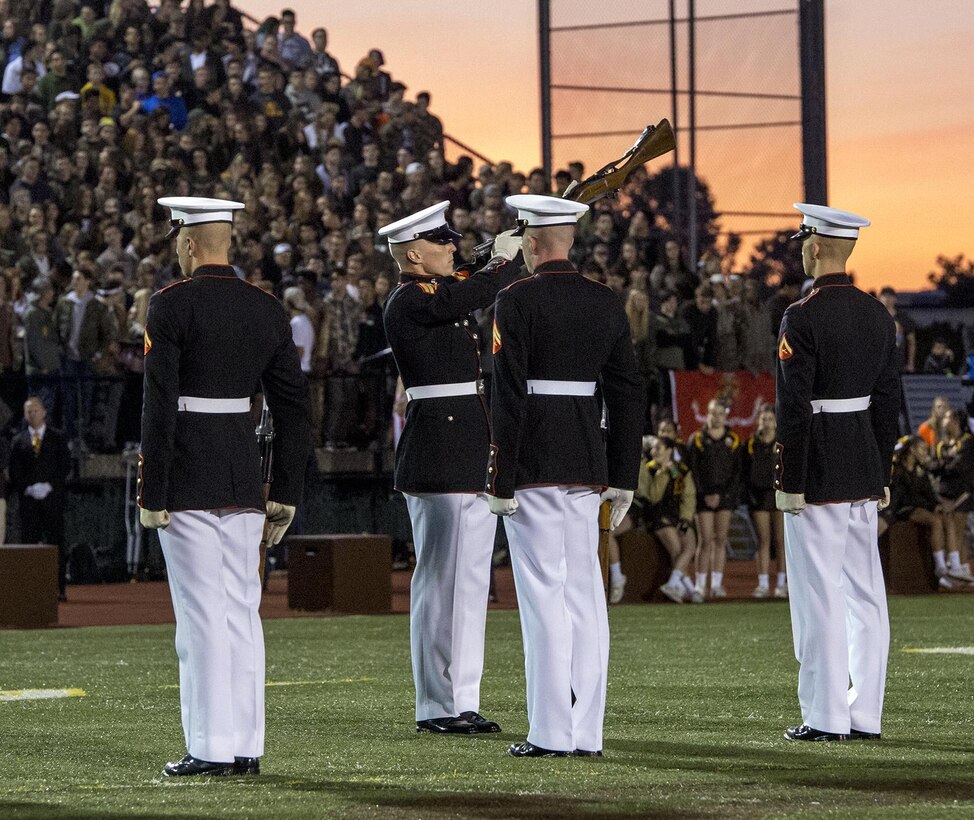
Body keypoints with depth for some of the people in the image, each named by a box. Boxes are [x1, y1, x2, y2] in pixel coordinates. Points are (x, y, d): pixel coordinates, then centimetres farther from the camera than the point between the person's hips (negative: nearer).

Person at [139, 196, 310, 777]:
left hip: (187, 482, -5)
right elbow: (294, 407, 8)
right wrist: (286, 494, 13)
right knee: (242, 610, 9)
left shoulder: (172, 306, -10)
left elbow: (159, 406, -14)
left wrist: (151, 494, -10)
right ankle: (247, 747, 11)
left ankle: (212, 749, -4)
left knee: (202, 612, -4)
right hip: (244, 481, 5)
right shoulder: (269, 310, 8)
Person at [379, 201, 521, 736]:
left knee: (472, 579, 10)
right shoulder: (410, 301, -13)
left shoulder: (444, 292, 16)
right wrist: (516, 256, -5)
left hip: (475, 457, 10)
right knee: (441, 579, -5)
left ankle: (463, 702, 14)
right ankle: (436, 707, -1)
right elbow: (480, 293, -21)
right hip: (438, 459, -10)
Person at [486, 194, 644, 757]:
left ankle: (552, 732, -6)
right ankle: (587, 731, 9)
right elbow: (629, 393, 9)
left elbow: (508, 395, -14)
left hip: (534, 466, -6)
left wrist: (501, 480, -11)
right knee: (584, 593, 8)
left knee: (544, 594, -5)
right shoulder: (607, 304, 9)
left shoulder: (518, 302, -10)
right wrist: (623, 479, 13)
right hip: (587, 466, 6)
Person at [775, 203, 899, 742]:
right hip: (864, 471, 7)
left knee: (819, 593, -3)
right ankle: (865, 715, 11)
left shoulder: (801, 319, -14)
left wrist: (788, 483, -12)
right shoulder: (878, 316, 8)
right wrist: (881, 475, 17)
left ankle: (826, 717, -2)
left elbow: (793, 408, -16)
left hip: (816, 473, -7)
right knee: (864, 593, 8)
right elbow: (887, 402, 11)